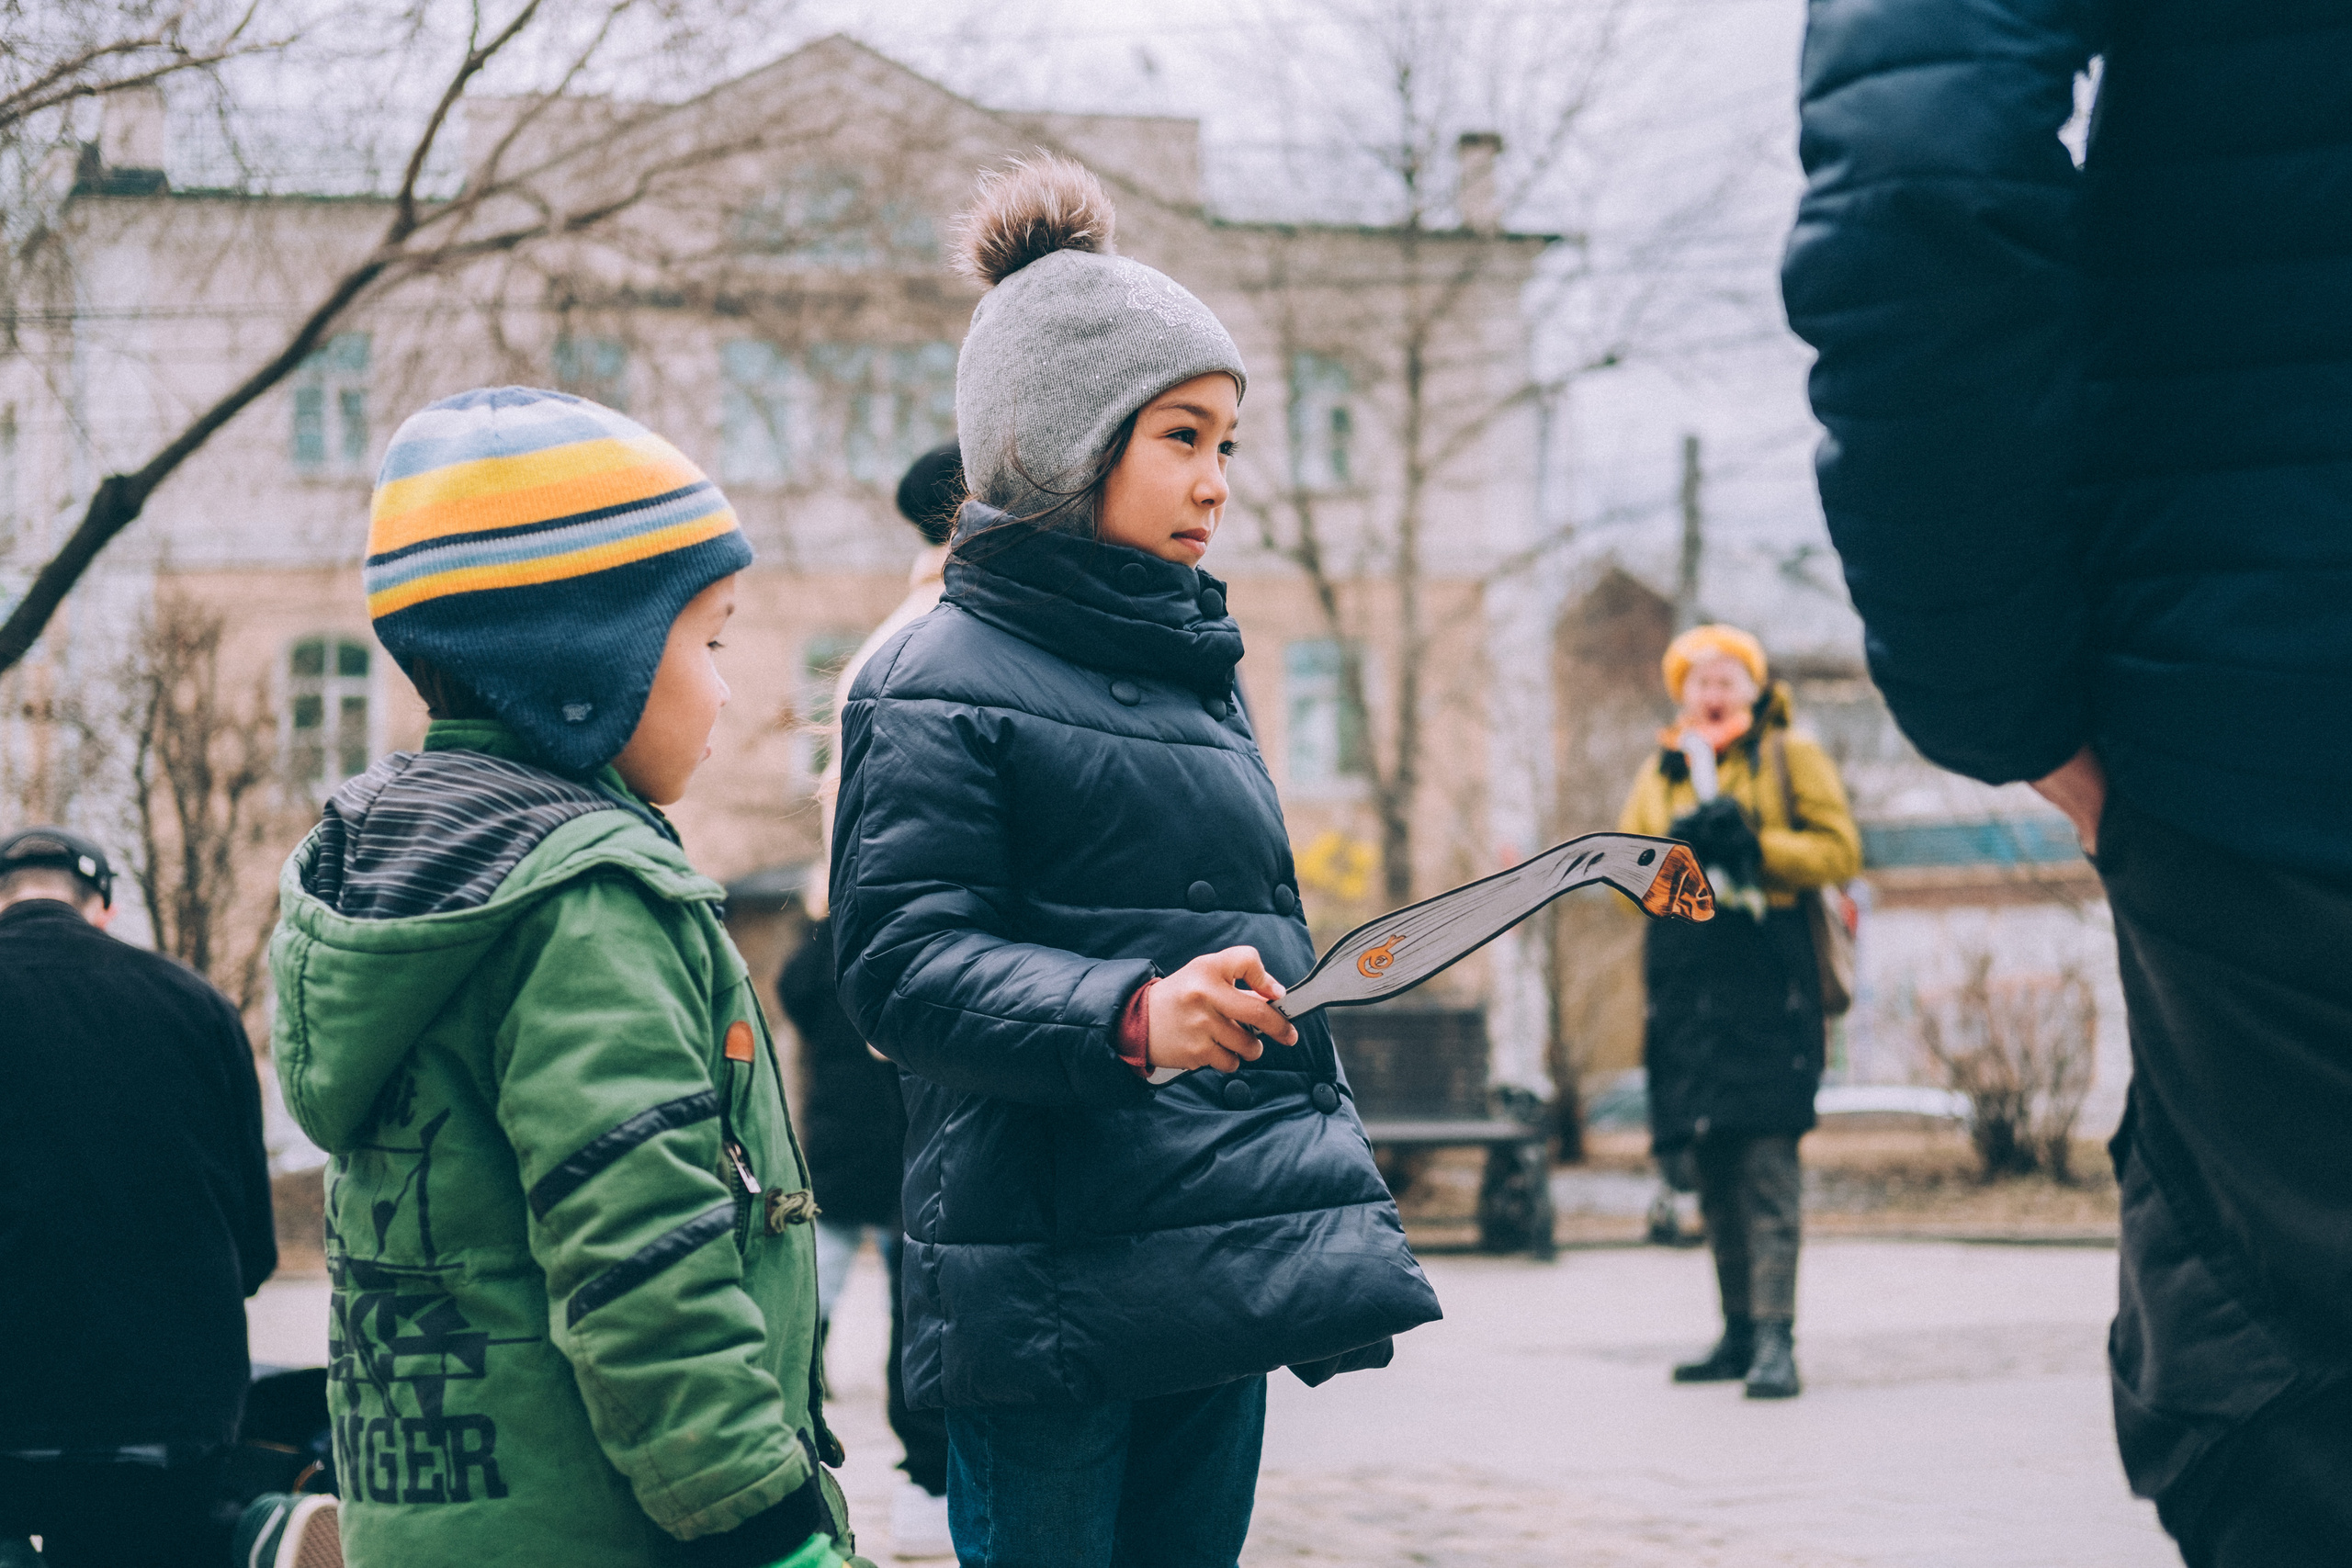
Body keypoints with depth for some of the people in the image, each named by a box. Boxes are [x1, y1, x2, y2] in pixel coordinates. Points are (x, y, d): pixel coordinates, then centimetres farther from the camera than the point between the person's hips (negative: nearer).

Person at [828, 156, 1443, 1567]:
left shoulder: (1198, 677, 18)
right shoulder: (943, 684, -5)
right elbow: (904, 961, -16)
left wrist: (1335, 1221, 21)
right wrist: (1129, 1018, -32)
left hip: (1225, 1276, 7)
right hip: (1048, 1279, -7)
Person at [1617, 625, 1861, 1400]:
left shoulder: (1791, 757, 9)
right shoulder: (1658, 775, 20)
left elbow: (1840, 849, 1)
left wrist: (1757, 845, -12)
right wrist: (1675, 850, -5)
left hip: (1767, 981, -5)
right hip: (1686, 987, 5)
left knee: (1766, 1161, -13)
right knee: (1713, 1168, 7)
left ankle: (1775, 1337, -17)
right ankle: (1739, 1331, 14)